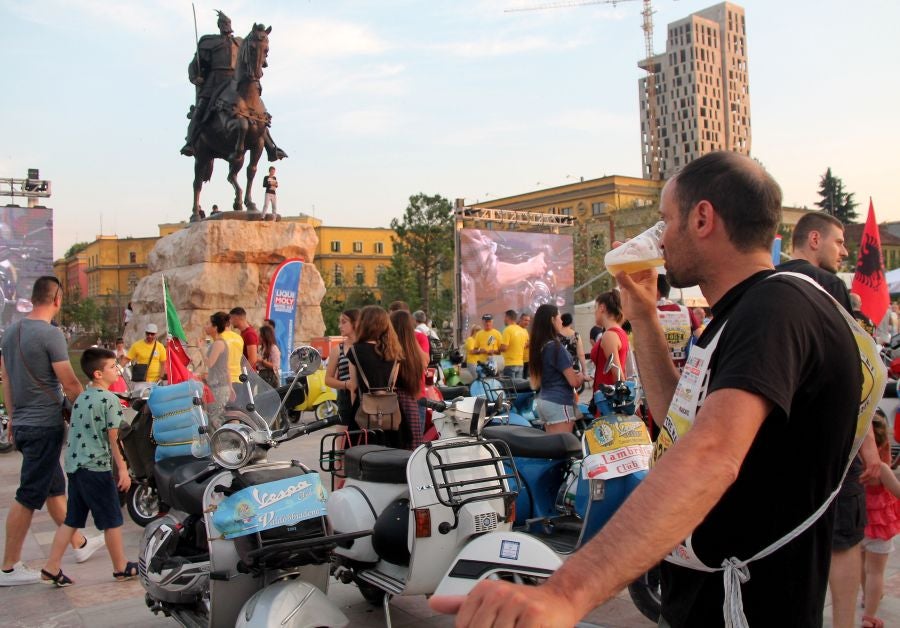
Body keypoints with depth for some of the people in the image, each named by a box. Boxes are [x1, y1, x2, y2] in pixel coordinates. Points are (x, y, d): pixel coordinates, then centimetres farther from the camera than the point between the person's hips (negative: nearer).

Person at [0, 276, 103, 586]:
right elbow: (70, 384, -16)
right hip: (45, 425, -9)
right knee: (28, 496, 0)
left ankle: (79, 544, 32)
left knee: (55, 488, 18)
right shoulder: (51, 334, -17)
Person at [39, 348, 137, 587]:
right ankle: (121, 568, 15)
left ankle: (51, 568, 15)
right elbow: (113, 438, -13)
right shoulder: (109, 399, -13)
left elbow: (77, 432, 16)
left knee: (71, 520, 15)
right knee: (112, 521, 5)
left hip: (73, 464, 8)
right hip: (96, 467, -8)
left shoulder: (81, 398, 12)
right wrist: (123, 469, -8)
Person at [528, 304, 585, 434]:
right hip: (559, 403, -9)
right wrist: (581, 376, 6)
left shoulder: (539, 346, 10)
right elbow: (574, 381, -17)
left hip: (543, 400, 9)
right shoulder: (555, 347, -16)